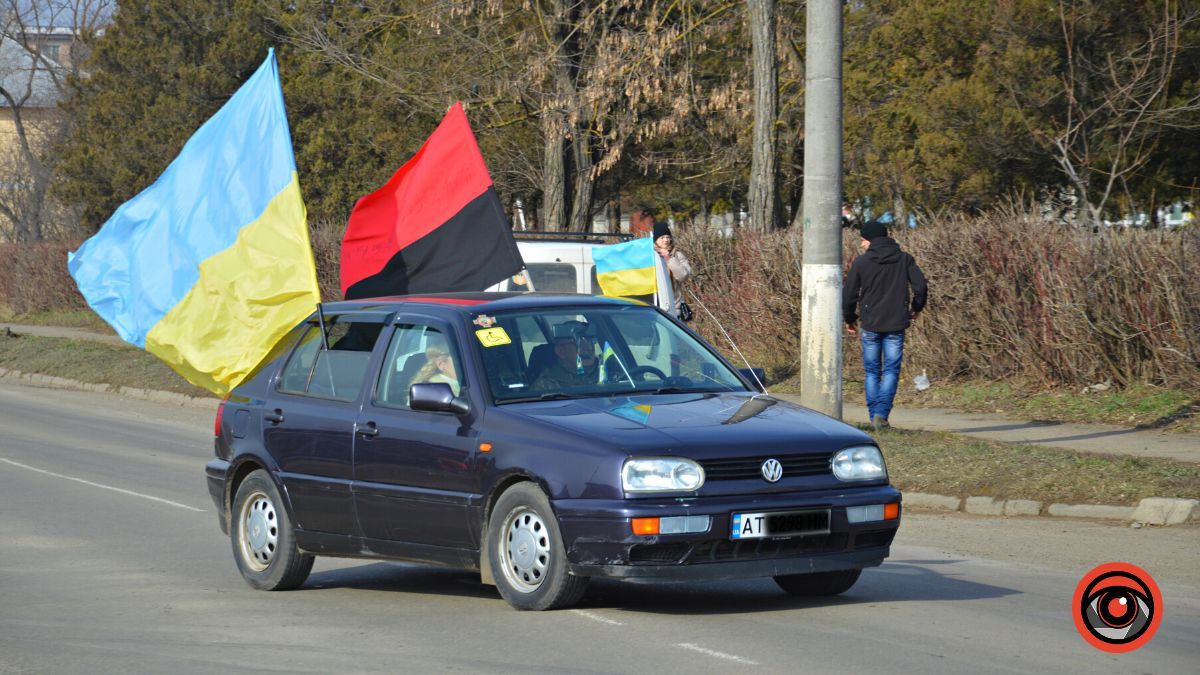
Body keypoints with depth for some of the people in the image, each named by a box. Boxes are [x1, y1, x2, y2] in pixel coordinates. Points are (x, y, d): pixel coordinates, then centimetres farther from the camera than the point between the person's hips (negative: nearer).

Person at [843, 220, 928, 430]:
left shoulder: (861, 262, -3)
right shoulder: (904, 259, 2)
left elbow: (849, 294, 0)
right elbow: (921, 286, -2)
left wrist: (849, 318, 17)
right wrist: (916, 308, 17)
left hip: (870, 326, -1)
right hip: (896, 325, 1)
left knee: (872, 371, 10)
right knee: (891, 370, 2)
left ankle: (874, 415, 8)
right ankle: (881, 413, -13)